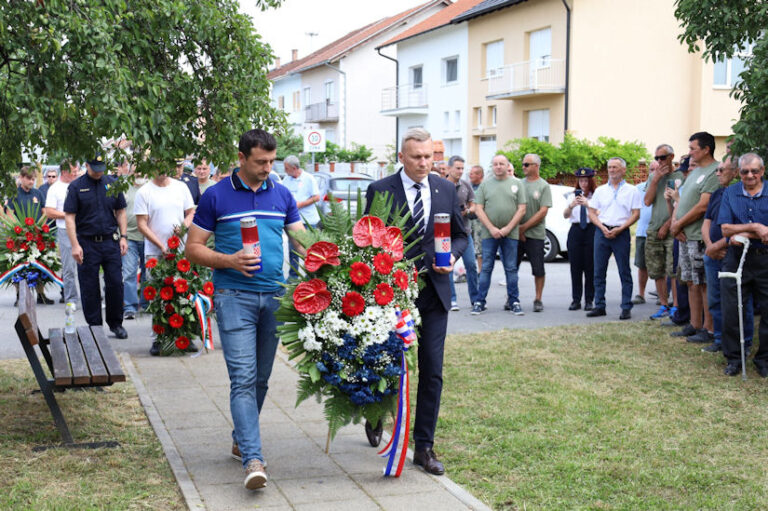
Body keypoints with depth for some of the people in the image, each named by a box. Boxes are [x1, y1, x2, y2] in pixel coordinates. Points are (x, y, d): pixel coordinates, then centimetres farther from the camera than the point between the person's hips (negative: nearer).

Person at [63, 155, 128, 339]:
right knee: (89, 288, 3)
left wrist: (123, 237, 4)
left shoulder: (112, 184, 7)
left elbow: (120, 212, 13)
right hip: (87, 244, -2)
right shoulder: (76, 186, -1)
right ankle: (94, 326, 13)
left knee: (115, 283, 1)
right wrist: (75, 245, -11)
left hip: (110, 241, 2)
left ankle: (115, 323, 15)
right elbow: (69, 217, -4)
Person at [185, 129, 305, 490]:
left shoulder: (281, 195, 10)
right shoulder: (216, 196, -1)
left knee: (261, 378, 13)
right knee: (243, 378, -11)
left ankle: (241, 441, 31)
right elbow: (193, 248, 1)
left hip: (274, 296, 4)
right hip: (234, 295, -4)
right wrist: (230, 261, -15)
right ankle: (253, 460, -16)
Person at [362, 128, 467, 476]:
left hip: (433, 292, 3)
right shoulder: (380, 190, -4)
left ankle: (424, 447, 10)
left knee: (432, 371, 1)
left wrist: (452, 255, -6)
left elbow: (460, 235, 15)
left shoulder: (446, 190, 7)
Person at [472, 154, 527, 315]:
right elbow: (478, 209, 2)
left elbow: (521, 209, 1)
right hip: (489, 233, 0)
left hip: (510, 234, 0)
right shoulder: (485, 184, 8)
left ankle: (514, 301, 11)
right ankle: (480, 302, 5)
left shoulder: (517, 184, 7)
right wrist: (492, 228, -9)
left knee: (511, 269, 4)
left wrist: (508, 228, -8)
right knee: (486, 268, 1)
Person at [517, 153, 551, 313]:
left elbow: (543, 212, -8)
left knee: (538, 270, 0)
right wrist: (516, 229, -3)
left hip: (535, 234, -3)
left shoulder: (544, 186, -1)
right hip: (516, 233, 4)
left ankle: (538, 300, 11)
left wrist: (524, 227, -11)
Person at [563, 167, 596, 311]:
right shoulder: (572, 196, 10)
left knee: (590, 267, -1)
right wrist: (571, 206, -19)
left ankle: (589, 300, 5)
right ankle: (576, 300, 7)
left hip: (591, 230, -3)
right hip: (575, 230, 3)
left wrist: (587, 204, -25)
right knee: (575, 267, 2)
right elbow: (565, 215, 1)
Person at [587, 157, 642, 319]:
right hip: (602, 231, 3)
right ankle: (599, 306, 10)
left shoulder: (631, 190, 5)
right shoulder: (600, 190, 13)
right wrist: (602, 227, -6)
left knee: (624, 272, -2)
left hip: (621, 232, -3)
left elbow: (636, 214, -1)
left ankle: (626, 308, 2)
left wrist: (619, 229, -12)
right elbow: (592, 212, 11)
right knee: (599, 271, 3)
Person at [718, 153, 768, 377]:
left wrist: (743, 235, -13)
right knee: (731, 312, 3)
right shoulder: (730, 193, 6)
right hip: (736, 260, 1)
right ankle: (733, 359, 17)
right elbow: (726, 229, -4)